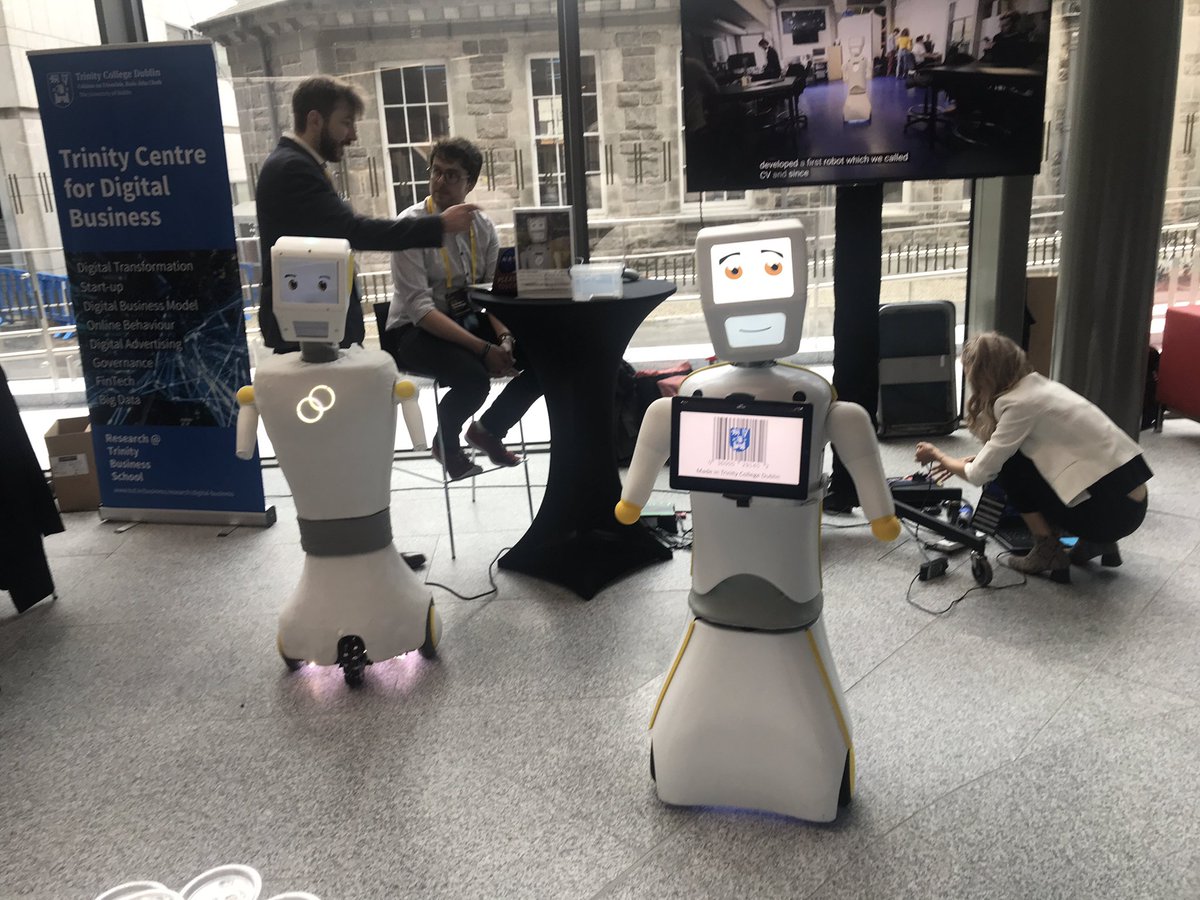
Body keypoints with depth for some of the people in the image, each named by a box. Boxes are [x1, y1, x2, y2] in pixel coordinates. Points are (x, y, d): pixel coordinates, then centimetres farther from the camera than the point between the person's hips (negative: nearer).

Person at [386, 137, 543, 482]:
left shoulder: (482, 226, 2)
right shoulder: (412, 225, -15)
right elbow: (419, 308, -22)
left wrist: (505, 337, -21)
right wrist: (484, 349, -29)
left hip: (470, 321, 6)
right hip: (416, 331, -6)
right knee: (473, 378, -34)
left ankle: (488, 429, 11)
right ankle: (445, 441, 3)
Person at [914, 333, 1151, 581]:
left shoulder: (1020, 403, -16)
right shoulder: (1039, 386, 10)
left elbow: (979, 474, -8)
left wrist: (938, 456, 9)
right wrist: (960, 463, 26)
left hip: (1113, 508, -9)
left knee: (1010, 467, -1)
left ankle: (1050, 553, 6)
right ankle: (1095, 541, 15)